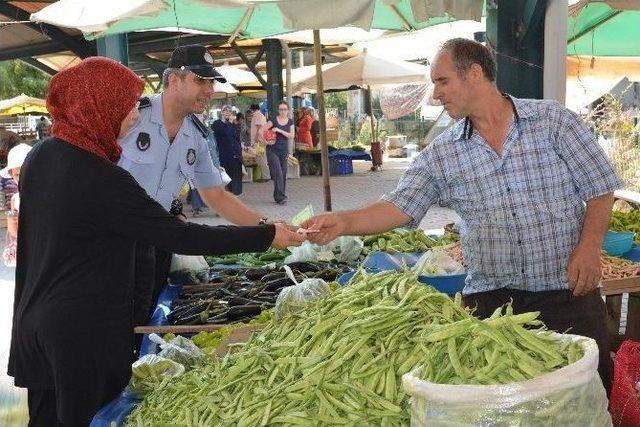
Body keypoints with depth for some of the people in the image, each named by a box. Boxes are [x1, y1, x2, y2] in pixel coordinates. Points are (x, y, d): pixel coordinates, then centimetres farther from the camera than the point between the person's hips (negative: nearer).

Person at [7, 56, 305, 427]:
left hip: (35, 318, 8)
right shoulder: (103, 181, -26)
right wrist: (267, 236, -18)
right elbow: (181, 238, -24)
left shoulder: (41, 155, 0)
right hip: (85, 331, -8)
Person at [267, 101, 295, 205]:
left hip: (284, 150, 4)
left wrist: (279, 130, -16)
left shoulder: (290, 122, 7)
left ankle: (279, 196, 16)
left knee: (283, 174, 5)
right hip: (272, 150, -4)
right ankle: (280, 197, -13)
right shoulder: (273, 120, -3)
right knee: (277, 173, -13)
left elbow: (292, 135, -5)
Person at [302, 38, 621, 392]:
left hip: (566, 290, -1)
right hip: (489, 297, 2)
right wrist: (344, 222, -20)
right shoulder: (441, 153, 4)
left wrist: (589, 248, -12)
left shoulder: (553, 120, 0)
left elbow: (600, 189, 1)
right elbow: (400, 207, -4)